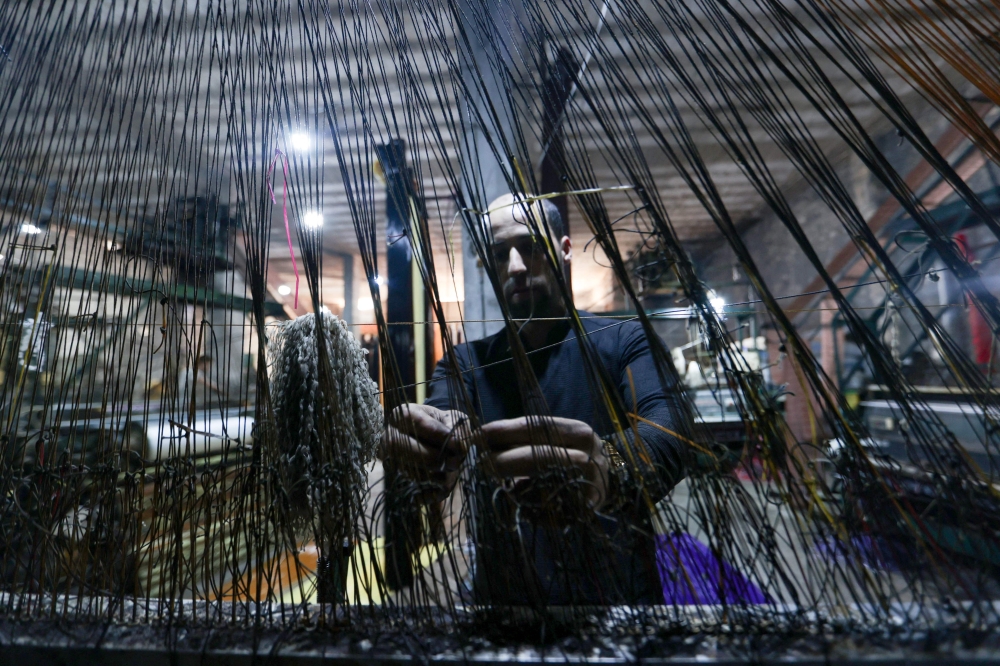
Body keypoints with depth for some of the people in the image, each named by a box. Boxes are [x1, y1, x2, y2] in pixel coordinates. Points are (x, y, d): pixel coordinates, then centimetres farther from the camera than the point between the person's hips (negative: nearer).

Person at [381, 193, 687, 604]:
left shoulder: (625, 342, -9)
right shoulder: (466, 362, -1)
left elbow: (665, 436, -27)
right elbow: (435, 429, -19)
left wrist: (608, 470, -48)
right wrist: (424, 446, -42)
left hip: (617, 591, -1)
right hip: (502, 591, 2)